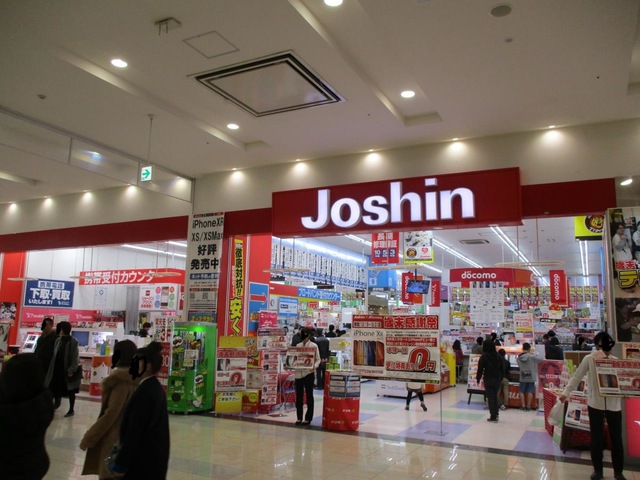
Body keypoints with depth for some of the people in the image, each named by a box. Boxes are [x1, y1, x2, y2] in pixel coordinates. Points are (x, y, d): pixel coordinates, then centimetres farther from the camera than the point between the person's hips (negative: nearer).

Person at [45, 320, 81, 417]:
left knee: (70, 391, 6)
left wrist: (72, 369, -21)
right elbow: (54, 355, 11)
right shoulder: (58, 340, 6)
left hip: (68, 370, -5)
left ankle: (71, 410, 17)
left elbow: (75, 357, -14)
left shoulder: (73, 342, -12)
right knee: (55, 388, 5)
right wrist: (52, 368, 10)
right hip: (57, 369, 5)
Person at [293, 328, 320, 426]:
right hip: (299, 373, 4)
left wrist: (314, 366, -22)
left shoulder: (314, 346, -1)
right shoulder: (298, 346, 12)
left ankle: (308, 418, 10)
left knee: (309, 396, 3)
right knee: (298, 396, 9)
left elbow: (318, 359, -3)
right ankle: (299, 417, 20)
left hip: (309, 373, -4)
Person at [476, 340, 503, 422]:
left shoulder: (484, 356, -13)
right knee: (495, 396, 17)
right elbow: (502, 368, 9)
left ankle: (493, 416, 4)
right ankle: (496, 414, 20)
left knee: (490, 397, 3)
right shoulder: (498, 356, 3)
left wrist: (478, 378, 0)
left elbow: (480, 369, -11)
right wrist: (501, 378, 16)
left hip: (488, 379, -5)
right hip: (497, 379, 5)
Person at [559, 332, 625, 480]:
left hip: (614, 404, 2)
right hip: (595, 403, -2)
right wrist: (566, 392, -10)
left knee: (616, 438, 10)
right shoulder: (589, 359, -4)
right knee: (596, 438, 8)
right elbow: (577, 376, -4)